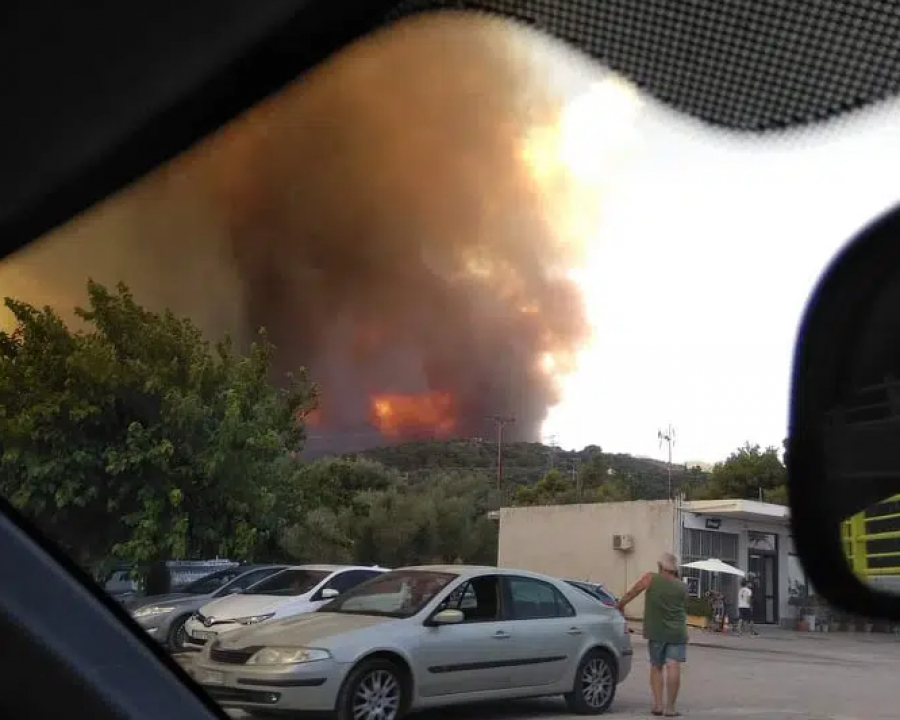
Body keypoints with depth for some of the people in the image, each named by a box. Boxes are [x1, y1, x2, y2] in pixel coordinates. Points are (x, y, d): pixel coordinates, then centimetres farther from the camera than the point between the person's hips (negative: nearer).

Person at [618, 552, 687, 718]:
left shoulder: (651, 579, -1)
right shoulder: (682, 587, 5)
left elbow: (631, 594, 4)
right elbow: (684, 609, 15)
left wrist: (620, 606, 18)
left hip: (656, 632, 0)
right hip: (677, 632, 0)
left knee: (656, 668, 14)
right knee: (673, 668, -5)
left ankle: (658, 705, 9)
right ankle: (670, 707, -9)